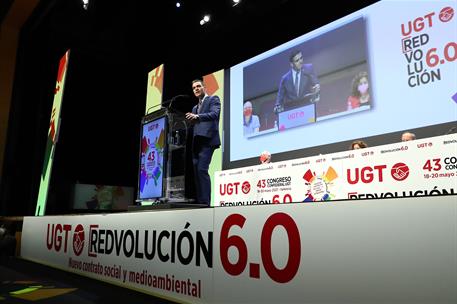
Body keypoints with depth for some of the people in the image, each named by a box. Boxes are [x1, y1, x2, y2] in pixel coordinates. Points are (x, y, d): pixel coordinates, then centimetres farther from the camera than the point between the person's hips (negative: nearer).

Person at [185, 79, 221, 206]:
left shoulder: (213, 99, 8)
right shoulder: (195, 107, 30)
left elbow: (214, 114, -11)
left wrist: (197, 117, -25)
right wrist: (190, 119, 1)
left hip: (207, 140, -8)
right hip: (196, 142, 8)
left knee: (202, 169, -19)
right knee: (196, 172, 2)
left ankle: (205, 202, -19)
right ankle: (199, 201, 3)